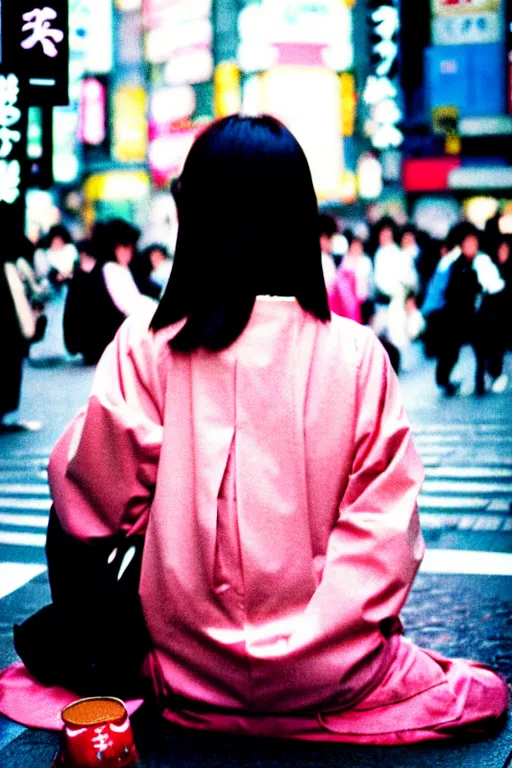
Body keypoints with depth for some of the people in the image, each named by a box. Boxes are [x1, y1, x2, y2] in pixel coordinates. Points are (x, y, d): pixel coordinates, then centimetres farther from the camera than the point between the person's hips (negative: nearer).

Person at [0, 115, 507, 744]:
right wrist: (332, 634, 0)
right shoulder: (357, 355, -13)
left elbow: (97, 507, -8)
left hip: (191, 678, 1)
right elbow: (385, 521, -13)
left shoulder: (144, 348, -14)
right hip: (326, 676, -1)